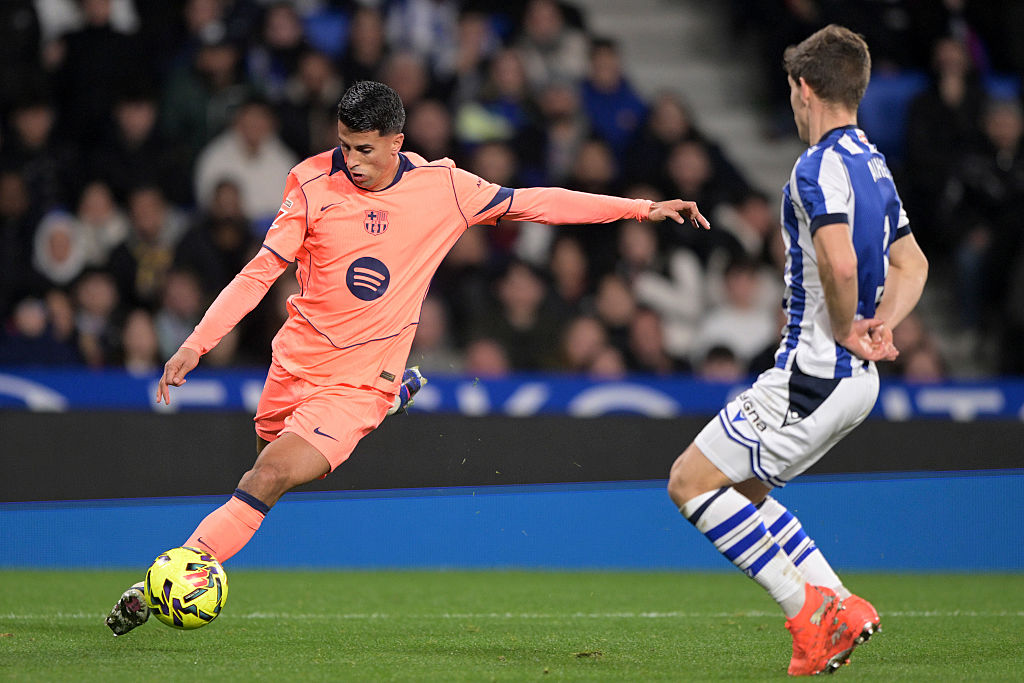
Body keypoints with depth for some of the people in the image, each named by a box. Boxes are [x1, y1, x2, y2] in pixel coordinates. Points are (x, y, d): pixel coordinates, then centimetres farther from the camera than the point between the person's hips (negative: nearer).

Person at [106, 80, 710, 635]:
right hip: (297, 358, 3)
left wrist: (641, 208, 2)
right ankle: (396, 395, 45)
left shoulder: (442, 188, -8)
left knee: (268, 480, -18)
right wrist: (197, 344, -13)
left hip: (359, 381, -3)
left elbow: (533, 202, 3)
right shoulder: (314, 183, -8)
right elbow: (262, 270, -4)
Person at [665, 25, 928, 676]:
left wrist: (845, 331, -15)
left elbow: (840, 262, -32)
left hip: (814, 373, -10)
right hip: (854, 379, 10)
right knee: (742, 488, 20)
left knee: (692, 481, -3)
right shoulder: (873, 164, 14)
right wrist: (881, 325, 5)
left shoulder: (820, 166, -17)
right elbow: (911, 264, 22)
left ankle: (808, 605, -8)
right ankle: (840, 605, 11)